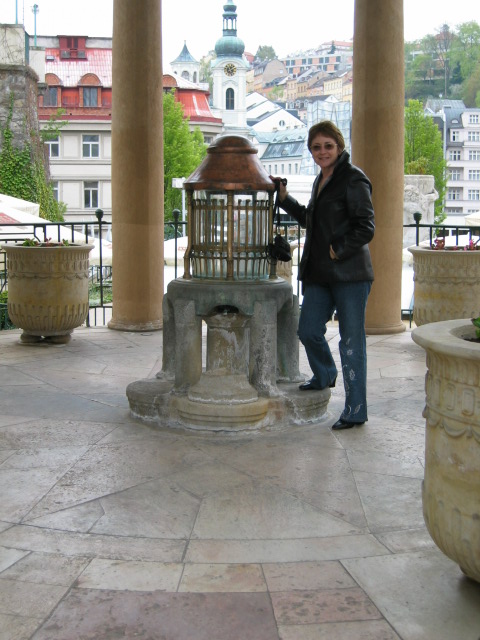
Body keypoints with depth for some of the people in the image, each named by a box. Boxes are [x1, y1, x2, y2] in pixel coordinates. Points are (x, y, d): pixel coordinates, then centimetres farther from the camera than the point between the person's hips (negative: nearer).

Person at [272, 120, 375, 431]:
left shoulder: (353, 179, -10)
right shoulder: (322, 180, 15)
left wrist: (338, 252, -15)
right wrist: (285, 199, 22)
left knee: (351, 340, -1)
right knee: (308, 331, 10)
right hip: (320, 274, 8)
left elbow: (365, 228, -15)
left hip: (349, 275, -8)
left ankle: (356, 410, 9)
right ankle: (325, 375, 40)